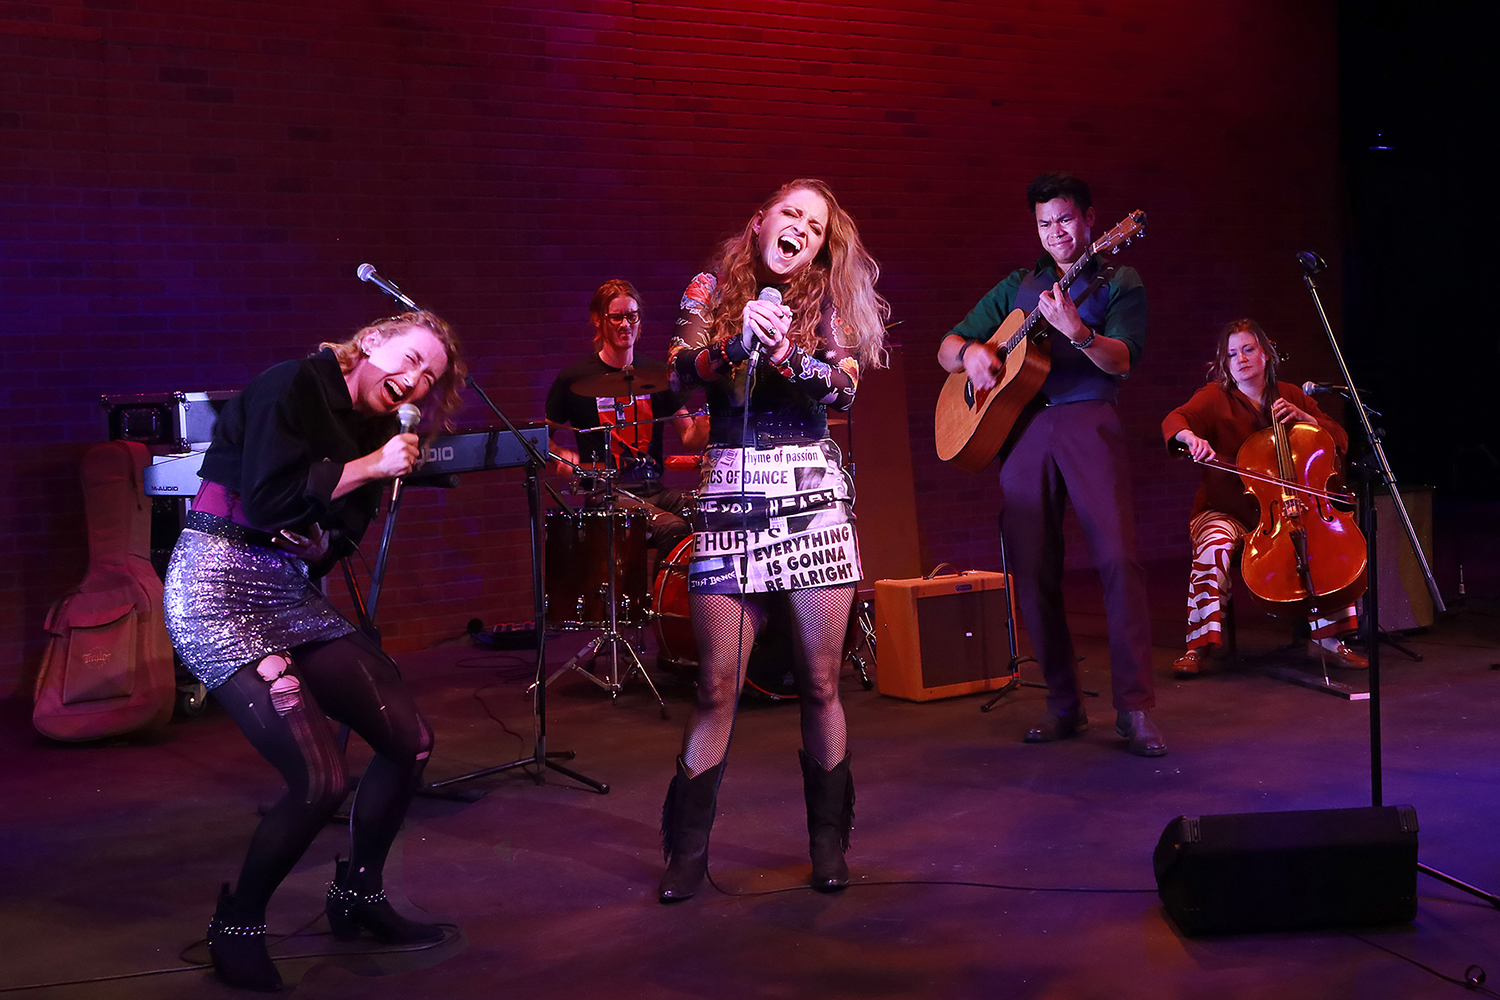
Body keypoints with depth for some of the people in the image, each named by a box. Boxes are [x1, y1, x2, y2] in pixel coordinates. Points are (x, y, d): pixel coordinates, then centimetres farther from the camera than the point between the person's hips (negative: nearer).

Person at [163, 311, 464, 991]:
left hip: (293, 596, 8)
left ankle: (358, 894, 25)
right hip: (220, 589, -8)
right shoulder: (291, 386, -8)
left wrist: (390, 472, -2)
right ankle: (236, 928, 8)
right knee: (320, 782, -17)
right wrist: (368, 467, -11)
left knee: (411, 740, 3)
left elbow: (332, 545, 10)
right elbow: (267, 501, -19)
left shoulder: (370, 430, 14)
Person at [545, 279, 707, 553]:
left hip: (655, 490, 4)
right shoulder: (575, 379, 1)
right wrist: (563, 454, -10)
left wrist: (703, 423, -11)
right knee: (673, 529, -31)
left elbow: (690, 440, 11)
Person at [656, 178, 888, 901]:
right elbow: (682, 371, -5)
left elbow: (843, 387, -6)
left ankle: (829, 843, 16)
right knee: (717, 686, -2)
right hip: (730, 496, -1)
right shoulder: (712, 290, 9)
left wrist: (781, 351, -23)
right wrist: (740, 340, -23)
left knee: (821, 682, 2)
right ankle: (687, 850, 9)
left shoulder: (829, 303, 10)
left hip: (814, 496, 1)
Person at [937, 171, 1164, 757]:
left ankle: (1135, 708, -13)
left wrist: (1075, 328, -25)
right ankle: (1063, 705, 10)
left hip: (1088, 421, -3)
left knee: (1118, 558, -16)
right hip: (1020, 426, 4)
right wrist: (970, 352, -2)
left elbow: (1120, 361, -6)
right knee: (1032, 570, 0)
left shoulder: (1117, 283, 11)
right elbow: (945, 348, 21)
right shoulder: (1016, 287, 22)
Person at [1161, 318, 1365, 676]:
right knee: (1215, 545, -35)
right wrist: (1191, 438, -41)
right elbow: (1174, 421, -18)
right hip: (1226, 510, -3)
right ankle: (1199, 645, -26)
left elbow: (1339, 441, 11)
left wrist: (1301, 416, -7)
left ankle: (1326, 638, -10)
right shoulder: (1216, 397, 1)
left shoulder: (1290, 395, 12)